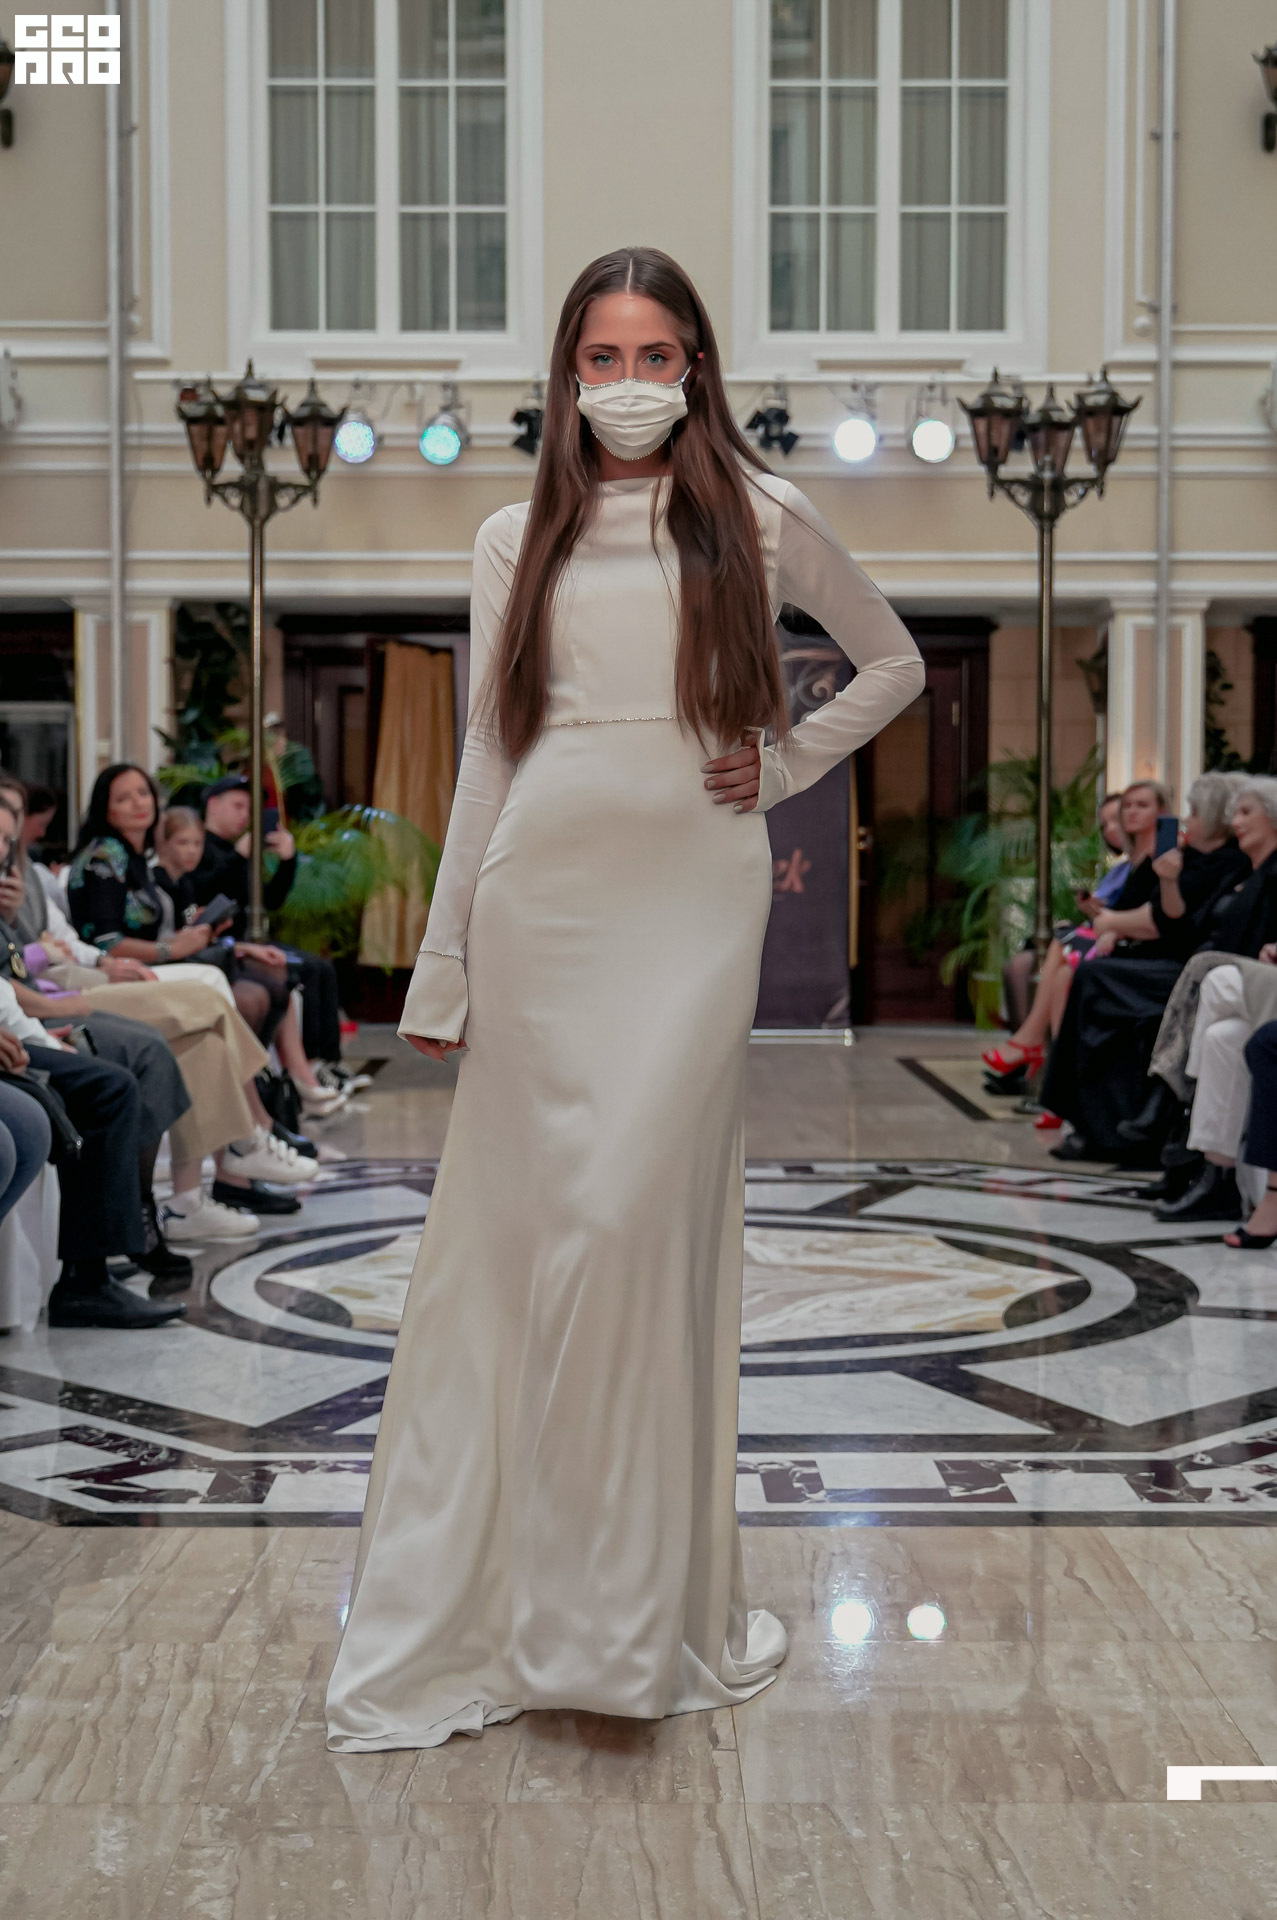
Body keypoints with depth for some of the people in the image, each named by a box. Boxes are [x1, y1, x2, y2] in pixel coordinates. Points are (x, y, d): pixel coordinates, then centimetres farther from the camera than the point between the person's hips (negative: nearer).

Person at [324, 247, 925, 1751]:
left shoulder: (759, 522, 9)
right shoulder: (515, 541, 12)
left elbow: (895, 664, 21)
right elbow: (486, 756, 11)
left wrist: (787, 761, 5)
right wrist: (442, 964, 8)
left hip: (692, 900, -1)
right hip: (540, 895, 1)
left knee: (642, 1218, -8)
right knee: (514, 1228, 1)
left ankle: (643, 1612, 7)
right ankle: (468, 1610, 12)